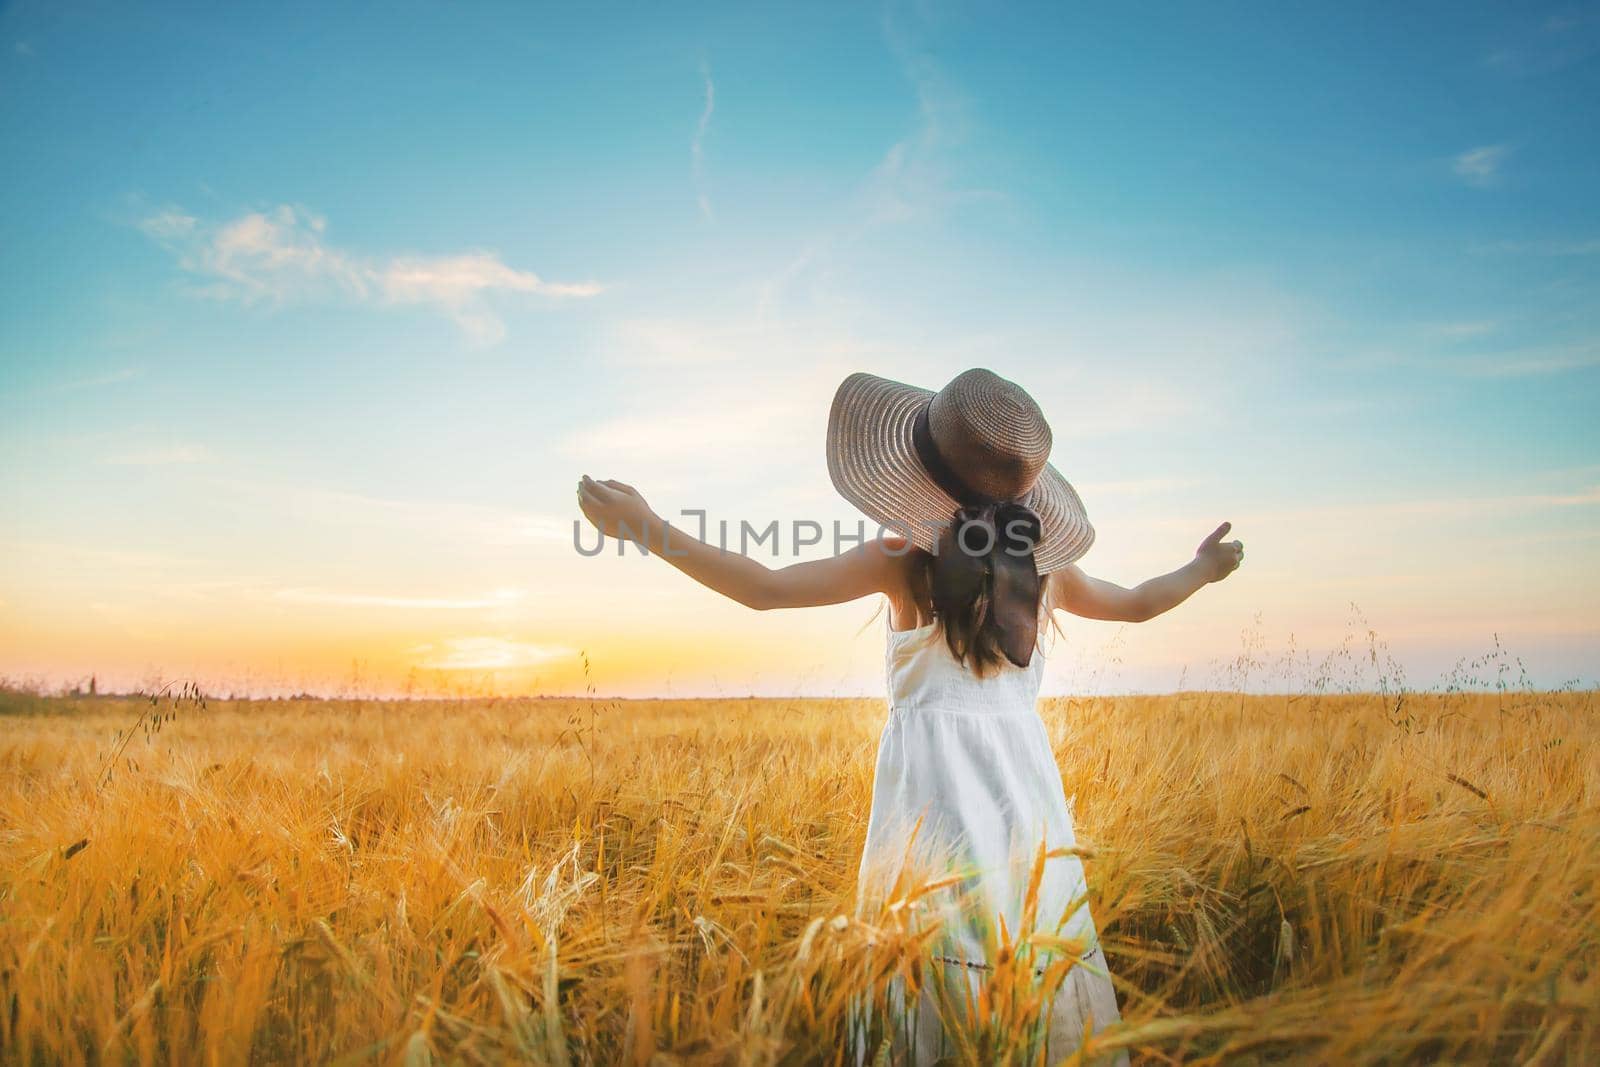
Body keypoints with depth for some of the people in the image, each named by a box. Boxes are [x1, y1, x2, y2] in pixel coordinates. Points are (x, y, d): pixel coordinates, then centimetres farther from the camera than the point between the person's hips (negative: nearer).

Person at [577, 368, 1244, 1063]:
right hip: (1025, 776, 4)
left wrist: (645, 527, -7)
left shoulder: (906, 558, -8)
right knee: (1040, 957, 13)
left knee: (934, 961, 6)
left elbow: (765, 588, -11)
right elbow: (1138, 602, 23)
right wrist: (1202, 569, 44)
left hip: (934, 778, -3)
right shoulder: (1045, 568, 5)